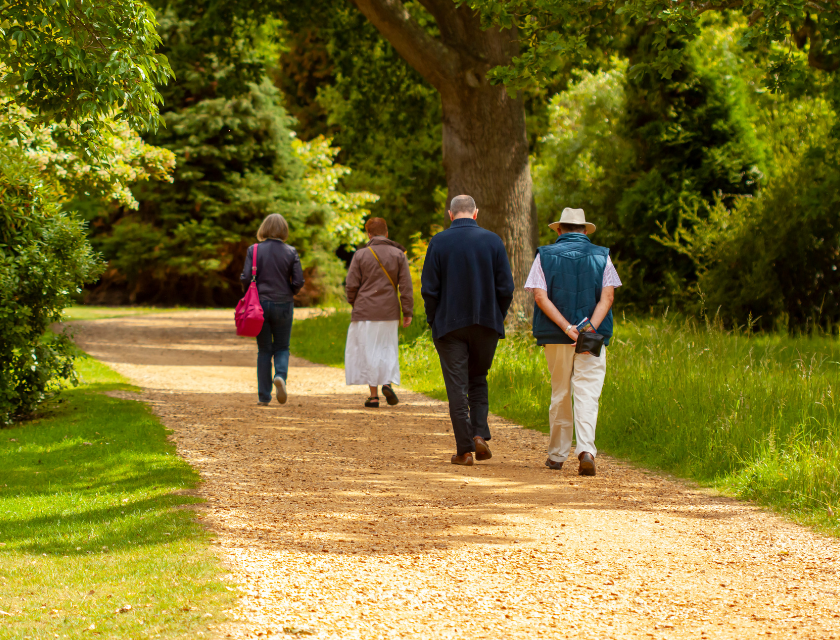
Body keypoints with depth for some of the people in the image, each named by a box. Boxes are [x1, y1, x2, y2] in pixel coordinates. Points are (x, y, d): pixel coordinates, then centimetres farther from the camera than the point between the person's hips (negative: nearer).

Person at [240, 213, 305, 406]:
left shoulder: (254, 250, -5)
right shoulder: (291, 252, -4)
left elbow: (245, 278, -9)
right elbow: (298, 281, -6)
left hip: (260, 304, 0)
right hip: (283, 305, 0)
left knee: (264, 350, 10)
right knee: (282, 347, 14)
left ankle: (264, 396, 9)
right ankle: (280, 375, -17)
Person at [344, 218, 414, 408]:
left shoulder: (361, 255, -3)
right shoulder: (398, 255, 1)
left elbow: (352, 285, -4)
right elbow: (406, 286, -2)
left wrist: (354, 304, 14)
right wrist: (408, 312, 1)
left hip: (365, 312, -2)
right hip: (389, 313, 2)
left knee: (368, 351, 5)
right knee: (388, 349, 16)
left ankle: (373, 395, 3)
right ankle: (388, 382, -8)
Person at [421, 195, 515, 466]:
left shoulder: (439, 242, -5)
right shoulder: (492, 241, -1)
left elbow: (428, 288, -6)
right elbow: (506, 288, -2)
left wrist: (433, 321, 5)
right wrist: (497, 318, 10)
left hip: (449, 324, -2)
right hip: (486, 322, 2)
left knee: (457, 387, 2)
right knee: (478, 380, 18)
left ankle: (464, 449, 1)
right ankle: (480, 435, 1)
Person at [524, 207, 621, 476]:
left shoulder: (545, 256, 4)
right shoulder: (601, 256, 5)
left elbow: (540, 296, -8)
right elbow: (607, 297, -7)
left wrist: (568, 328, -13)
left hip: (555, 337, 1)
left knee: (560, 394, 13)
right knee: (587, 395, -5)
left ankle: (557, 455, 19)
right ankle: (586, 449, -24)